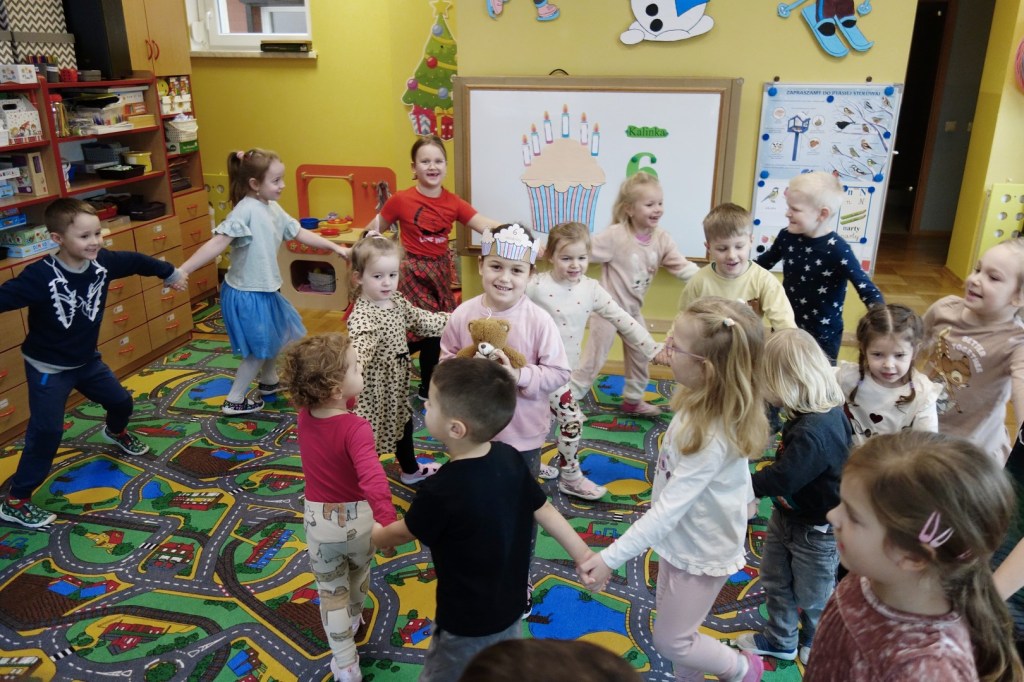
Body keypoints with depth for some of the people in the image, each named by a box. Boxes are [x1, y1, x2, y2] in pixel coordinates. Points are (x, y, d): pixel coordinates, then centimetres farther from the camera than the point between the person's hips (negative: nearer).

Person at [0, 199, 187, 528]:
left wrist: (170, 273, 20)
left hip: (87, 359, 6)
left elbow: (136, 261, 4)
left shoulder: (103, 262, -13)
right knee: (46, 431, -7)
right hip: (48, 367, -6)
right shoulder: (40, 275, -30)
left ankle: (116, 433, 59)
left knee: (121, 401, 21)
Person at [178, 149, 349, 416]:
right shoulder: (246, 210, -24)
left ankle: (268, 382, 48)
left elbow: (300, 234, 14)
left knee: (279, 335, 25)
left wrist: (335, 247, 15)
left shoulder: (273, 208, 4)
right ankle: (234, 401, 21)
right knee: (259, 349, 6)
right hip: (246, 294, -9)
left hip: (265, 289, 9)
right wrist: (183, 270, -36)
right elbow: (217, 243, -31)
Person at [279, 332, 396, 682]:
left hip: (318, 518, 2)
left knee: (332, 592, 17)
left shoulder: (304, 416, -11)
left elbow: (333, 404, 11)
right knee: (359, 573, 30)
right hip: (357, 517, -2)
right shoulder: (356, 428, -29)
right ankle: (354, 619, 57)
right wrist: (388, 520, -50)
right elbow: (372, 478, -44)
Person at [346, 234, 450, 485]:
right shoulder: (361, 315, -29)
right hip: (375, 386, -9)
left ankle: (410, 470, 51)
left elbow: (420, 320, 13)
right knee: (371, 435, 2)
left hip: (398, 381, 10)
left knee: (403, 425, 28)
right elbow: (358, 346, -46)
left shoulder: (397, 300, -1)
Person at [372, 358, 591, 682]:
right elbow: (545, 511, -4)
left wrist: (374, 534, 11)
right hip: (510, 608, 6)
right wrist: (585, 558, 4)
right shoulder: (510, 458, -13)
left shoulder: (440, 491, -30)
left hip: (468, 625, -6)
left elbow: (401, 534, -11)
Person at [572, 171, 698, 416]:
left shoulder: (661, 238, -5)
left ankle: (633, 400, 37)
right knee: (595, 358, -2)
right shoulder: (615, 235, -22)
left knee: (641, 355, 18)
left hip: (633, 309, 7)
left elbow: (681, 265, -5)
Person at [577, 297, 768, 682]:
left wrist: (611, 558, -33)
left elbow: (668, 510, -35)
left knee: (670, 641, 13)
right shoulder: (705, 403, -13)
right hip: (681, 538, 8)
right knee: (674, 623, 26)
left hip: (702, 550, -8)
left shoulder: (712, 438, -37)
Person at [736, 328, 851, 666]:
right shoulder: (822, 410, -8)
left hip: (815, 528, -8)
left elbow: (781, 478, -33)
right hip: (787, 513, 8)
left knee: (812, 595, 19)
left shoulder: (815, 431, -38)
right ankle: (779, 639, 46)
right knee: (774, 580, 24)